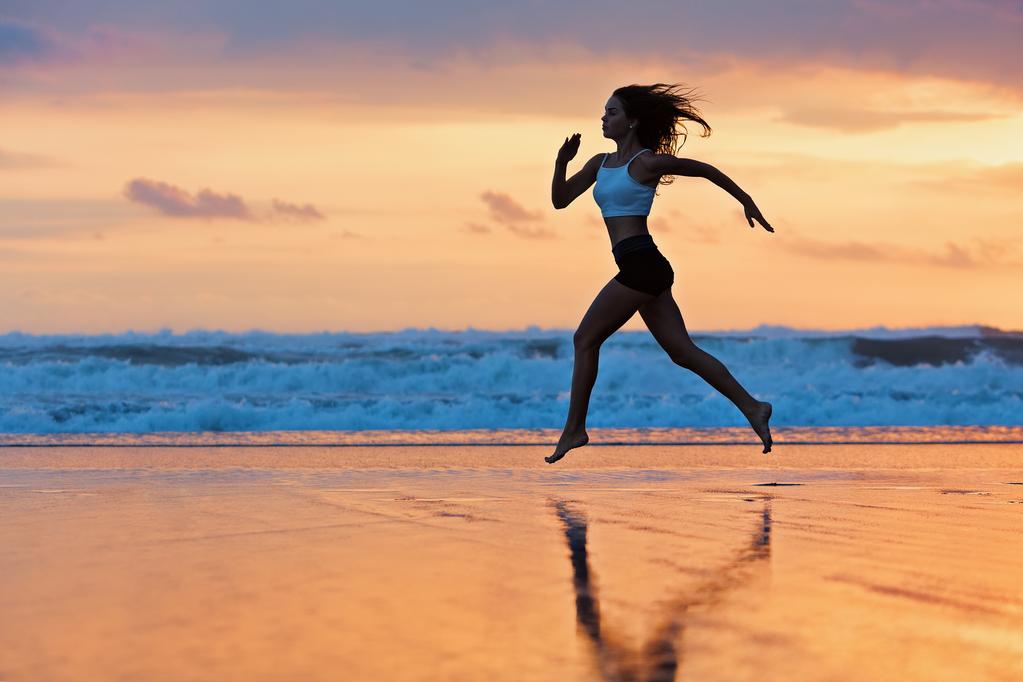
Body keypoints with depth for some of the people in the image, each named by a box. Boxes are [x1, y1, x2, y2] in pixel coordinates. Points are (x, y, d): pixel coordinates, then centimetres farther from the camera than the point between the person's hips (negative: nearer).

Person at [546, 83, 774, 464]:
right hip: (642, 269, 9)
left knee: (585, 340, -2)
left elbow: (705, 170, 5)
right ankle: (752, 408, 4)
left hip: (641, 265, -9)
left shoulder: (647, 162, -5)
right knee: (682, 351, 6)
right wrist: (562, 161, -1)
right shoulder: (601, 163, 18)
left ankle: (575, 429, 4)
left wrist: (745, 200, 13)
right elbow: (560, 200, 16)